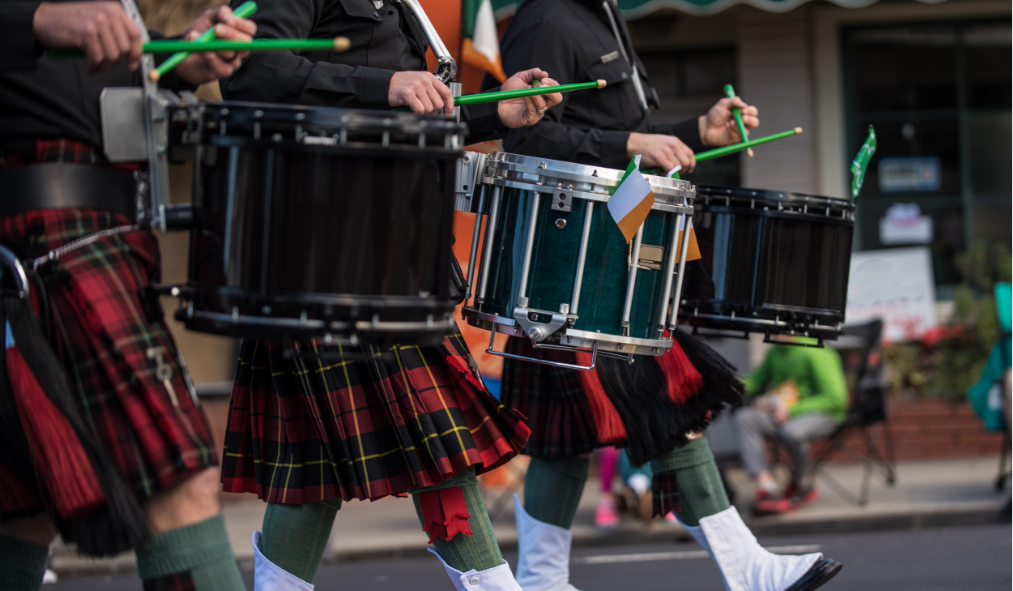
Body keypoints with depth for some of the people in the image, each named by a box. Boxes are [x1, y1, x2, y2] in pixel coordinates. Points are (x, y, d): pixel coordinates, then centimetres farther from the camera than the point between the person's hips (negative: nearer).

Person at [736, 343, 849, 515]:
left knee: (791, 431, -39)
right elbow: (758, 380, 22)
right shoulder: (775, 351, 9)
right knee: (744, 418, -19)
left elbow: (835, 398, -18)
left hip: (821, 413, -7)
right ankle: (766, 486, -31)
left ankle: (801, 484, -7)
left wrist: (791, 410, -20)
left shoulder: (816, 353, -15)